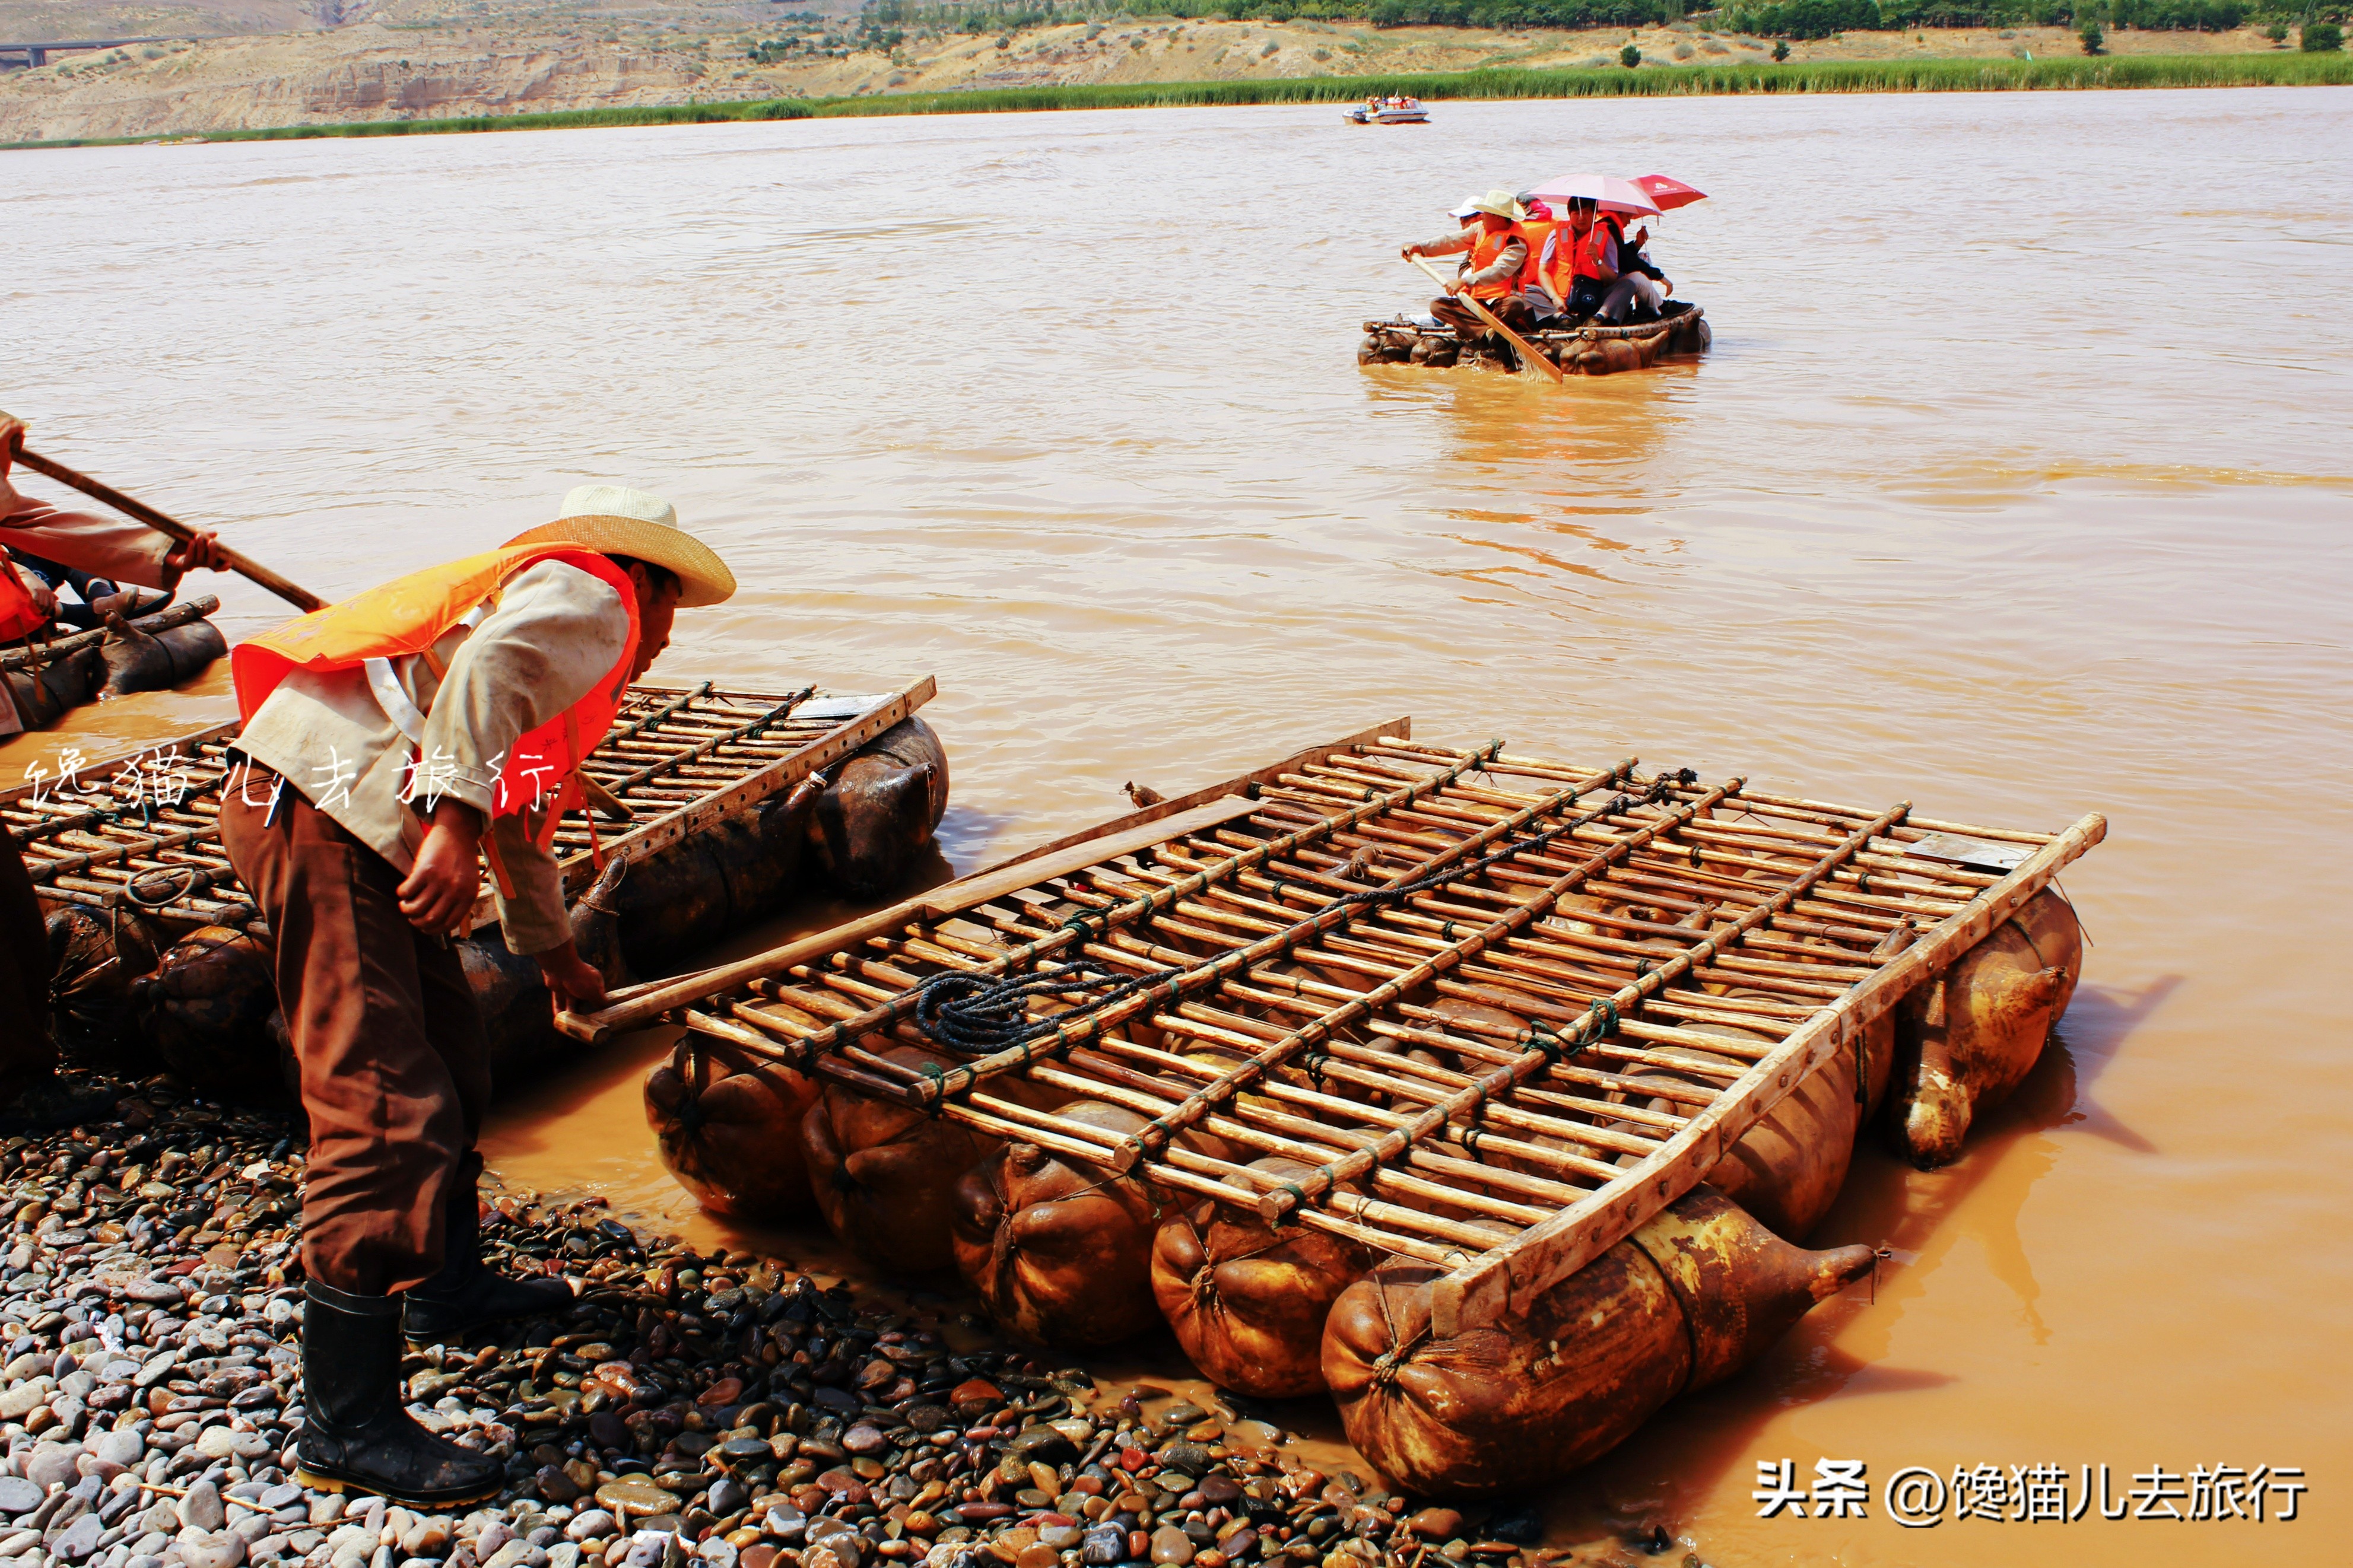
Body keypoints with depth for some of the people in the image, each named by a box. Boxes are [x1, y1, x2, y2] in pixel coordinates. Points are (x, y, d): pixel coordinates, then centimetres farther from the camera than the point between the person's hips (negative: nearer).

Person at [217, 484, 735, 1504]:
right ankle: (348, 1427, -6)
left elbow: (518, 816, 43)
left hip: (338, 824, 11)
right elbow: (485, 667, -22)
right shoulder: (589, 601, 3)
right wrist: (454, 817, -31)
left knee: (451, 1066, 22)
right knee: (386, 1114, -11)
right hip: (323, 818, -11)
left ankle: (445, 1287, 41)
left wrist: (553, 955, 54)